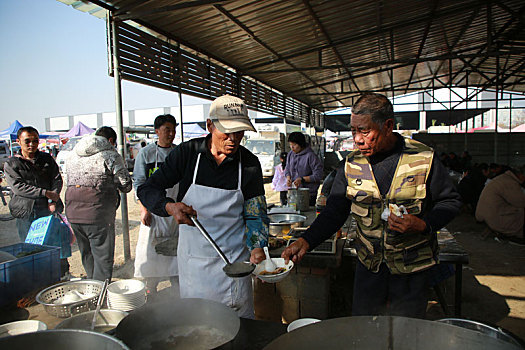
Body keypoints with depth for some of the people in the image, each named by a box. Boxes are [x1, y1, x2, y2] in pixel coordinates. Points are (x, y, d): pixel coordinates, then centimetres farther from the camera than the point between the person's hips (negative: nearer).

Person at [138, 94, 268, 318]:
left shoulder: (249, 164, -6)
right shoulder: (187, 153, -9)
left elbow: (255, 214, -1)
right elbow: (147, 189, -6)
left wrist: (257, 247, -18)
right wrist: (170, 207, -26)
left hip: (234, 260, 0)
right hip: (193, 256, 1)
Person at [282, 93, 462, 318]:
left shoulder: (423, 158, -11)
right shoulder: (351, 165, -5)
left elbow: (450, 202, 0)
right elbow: (334, 212, -2)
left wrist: (423, 225, -19)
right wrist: (306, 241, -16)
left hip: (413, 266, -1)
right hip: (369, 264, 2)